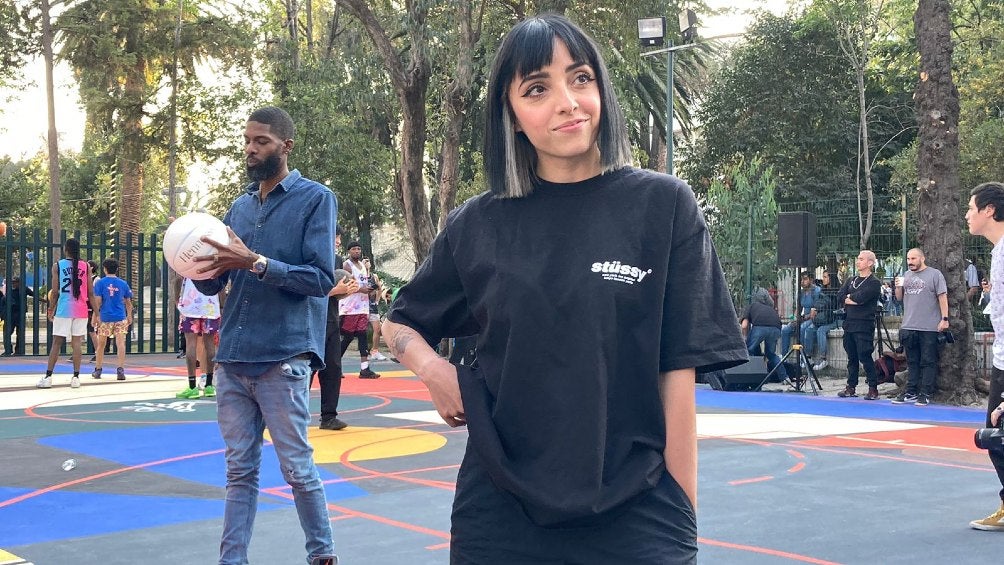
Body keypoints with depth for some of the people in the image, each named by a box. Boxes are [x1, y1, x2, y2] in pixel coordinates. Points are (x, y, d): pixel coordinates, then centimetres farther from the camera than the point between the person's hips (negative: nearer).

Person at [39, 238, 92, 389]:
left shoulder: (57, 265, 0)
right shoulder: (86, 266, 4)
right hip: (80, 310, 1)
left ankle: (48, 377, 4)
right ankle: (75, 378, 1)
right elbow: (90, 293, 2)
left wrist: (51, 310, 9)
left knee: (56, 342, 4)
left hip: (63, 309, -1)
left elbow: (55, 291, -2)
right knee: (76, 343, 4)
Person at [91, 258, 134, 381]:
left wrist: (95, 317, 0)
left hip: (105, 317, -1)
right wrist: (129, 316, 25)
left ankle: (97, 370, 23)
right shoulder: (123, 283, 5)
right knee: (120, 344, -5)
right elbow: (128, 302, 13)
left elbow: (97, 301, -6)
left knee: (101, 344, 13)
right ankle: (120, 370, -15)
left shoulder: (100, 282, -2)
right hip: (120, 318, 1)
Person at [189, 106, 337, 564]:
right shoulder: (239, 206, 15)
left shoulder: (315, 199, -2)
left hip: (283, 358, -5)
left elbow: (321, 279, -11)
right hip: (232, 357, 6)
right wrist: (205, 270, -7)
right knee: (240, 470, 9)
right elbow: (213, 285, 17)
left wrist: (256, 263, -20)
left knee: (297, 468, 2)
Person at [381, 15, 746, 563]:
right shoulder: (477, 224, 2)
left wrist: (682, 514, -5)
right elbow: (400, 322, 17)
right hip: (499, 514, 2)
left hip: (637, 514, -2)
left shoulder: (664, 205, -3)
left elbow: (677, 373, -3)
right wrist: (432, 367, -4)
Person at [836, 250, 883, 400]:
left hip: (864, 326, -6)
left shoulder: (874, 283, -4)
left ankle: (873, 389, -1)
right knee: (852, 358, 9)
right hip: (849, 324, 6)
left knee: (865, 357, -8)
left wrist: (849, 297, -1)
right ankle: (851, 387, 14)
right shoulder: (850, 281, 18)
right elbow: (839, 297, 5)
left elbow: (861, 297, -18)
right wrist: (854, 300, -7)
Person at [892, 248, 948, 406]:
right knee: (912, 362, 11)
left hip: (929, 328, -6)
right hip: (908, 327, 6)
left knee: (928, 362, -1)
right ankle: (911, 392, 17)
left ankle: (926, 394, 2)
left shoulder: (934, 274, -2)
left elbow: (942, 297, -6)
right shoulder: (906, 275, 15)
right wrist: (898, 287, -1)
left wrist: (944, 319, -13)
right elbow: (899, 298, 20)